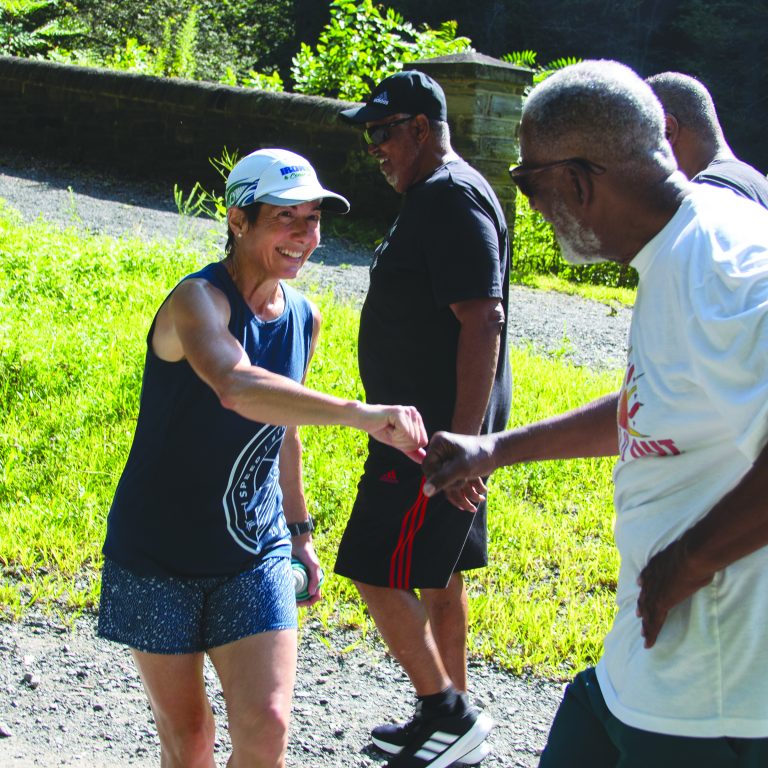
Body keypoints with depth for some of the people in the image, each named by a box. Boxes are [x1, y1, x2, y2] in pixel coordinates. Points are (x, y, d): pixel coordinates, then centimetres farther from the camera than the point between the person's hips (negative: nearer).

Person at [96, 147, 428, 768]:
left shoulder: (304, 318, 2)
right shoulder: (198, 300, -21)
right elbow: (235, 387, -44)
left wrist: (300, 532, 20)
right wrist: (360, 414, -56)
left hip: (254, 554, 5)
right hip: (159, 552, -4)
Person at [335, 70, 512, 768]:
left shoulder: (452, 198, -17)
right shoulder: (435, 197, 16)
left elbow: (483, 322, -26)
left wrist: (463, 440, -29)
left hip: (439, 429, -11)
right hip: (434, 426, 11)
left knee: (377, 572, -6)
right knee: (437, 574, 16)